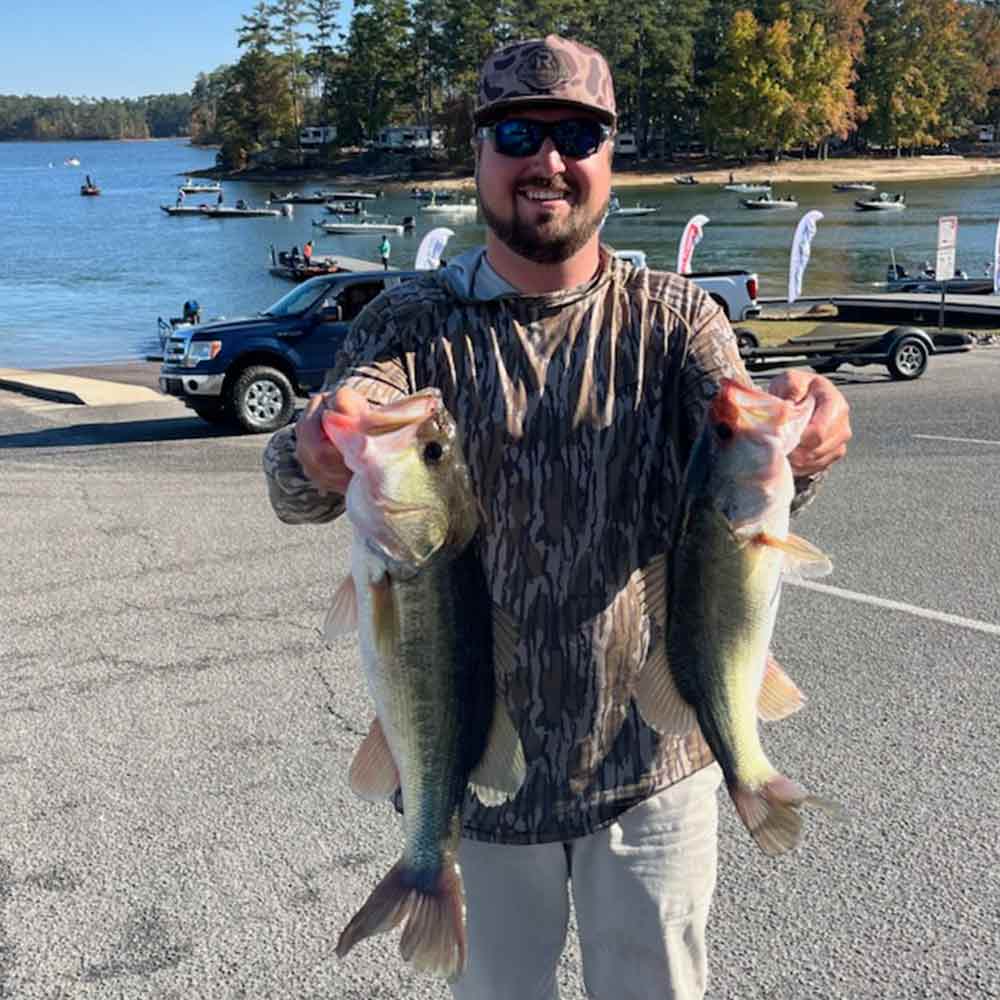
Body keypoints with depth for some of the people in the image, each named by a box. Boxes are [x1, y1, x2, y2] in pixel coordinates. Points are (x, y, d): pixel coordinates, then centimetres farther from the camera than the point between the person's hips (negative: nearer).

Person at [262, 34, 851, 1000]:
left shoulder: (675, 318, -3)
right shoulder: (414, 323, -6)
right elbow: (297, 490, -20)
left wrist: (793, 437, -43)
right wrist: (320, 457, -44)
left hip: (653, 764, 1)